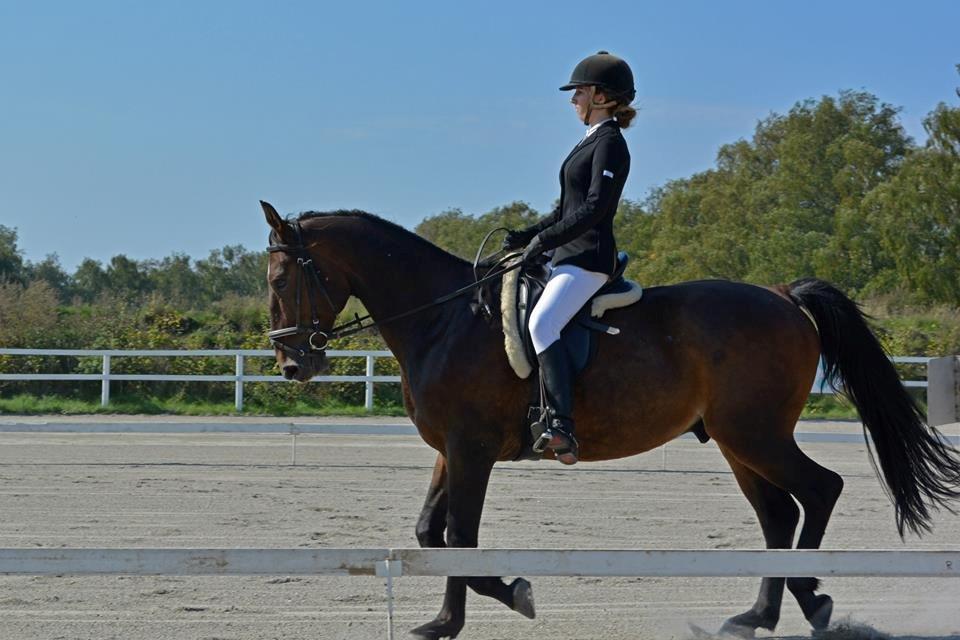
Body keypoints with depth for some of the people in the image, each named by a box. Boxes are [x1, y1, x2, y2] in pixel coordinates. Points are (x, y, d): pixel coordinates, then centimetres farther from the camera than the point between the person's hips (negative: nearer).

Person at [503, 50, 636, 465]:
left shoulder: (609, 143, -10)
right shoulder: (591, 142, 20)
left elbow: (594, 208, -20)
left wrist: (543, 239, -20)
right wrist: (526, 236, 14)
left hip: (589, 258, -11)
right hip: (569, 257, 11)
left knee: (542, 323, -30)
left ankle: (561, 426, -40)